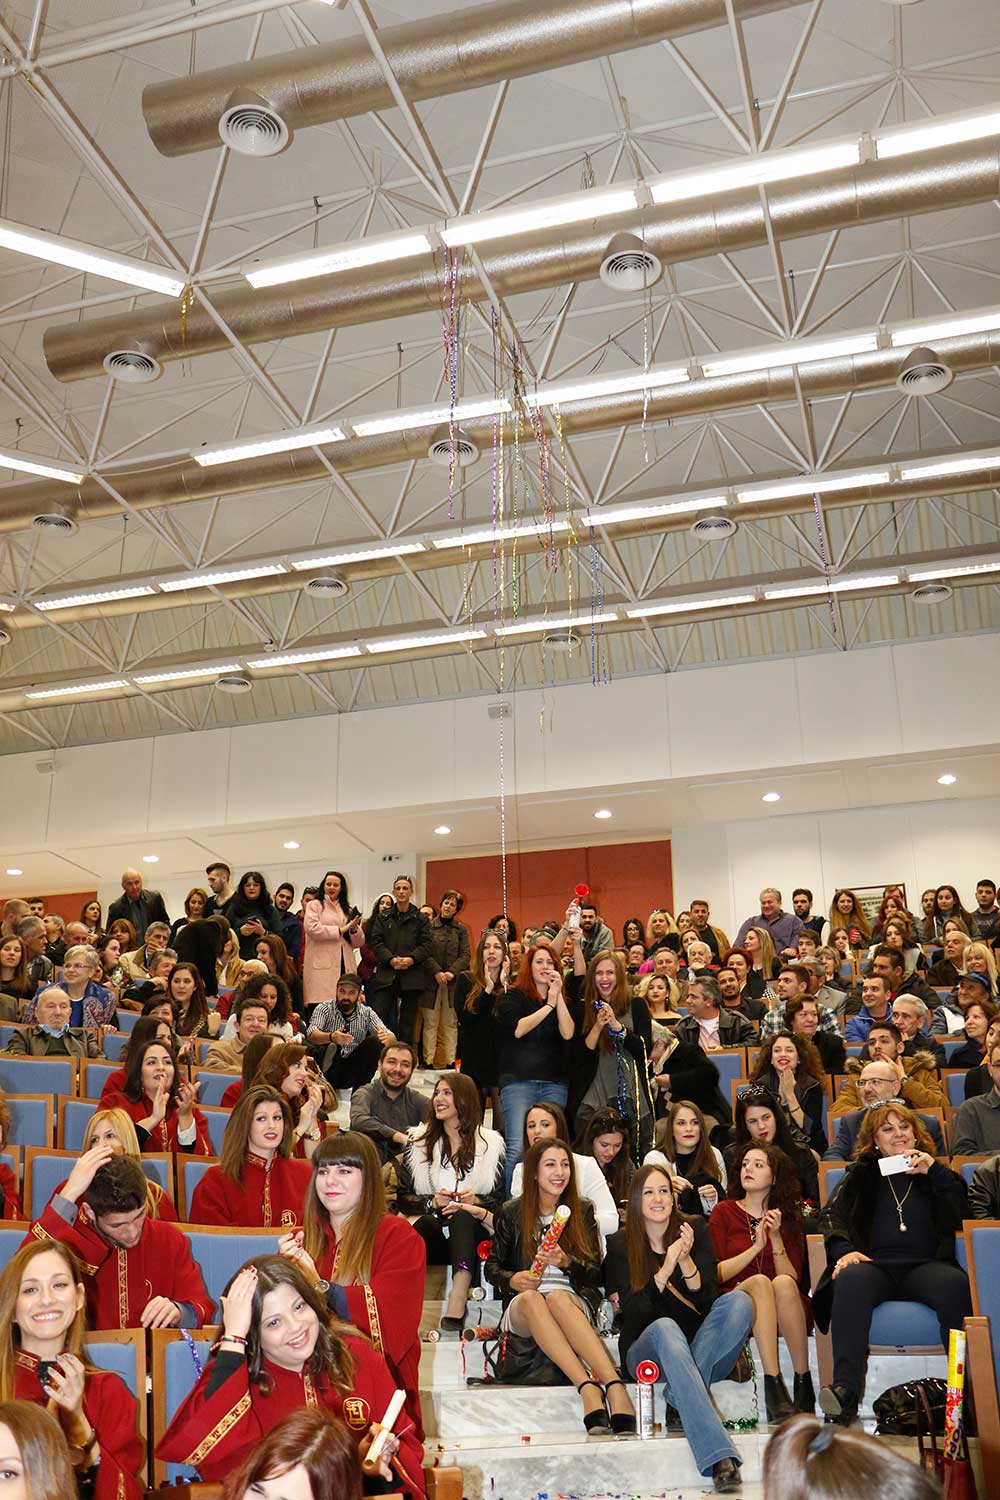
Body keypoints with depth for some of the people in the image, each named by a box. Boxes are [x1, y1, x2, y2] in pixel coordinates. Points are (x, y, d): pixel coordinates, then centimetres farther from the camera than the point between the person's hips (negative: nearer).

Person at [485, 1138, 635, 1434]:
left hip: (574, 1303, 0)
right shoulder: (511, 1213, 9)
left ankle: (615, 1387, -55)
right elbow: (492, 1266, 12)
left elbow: (596, 1274, 6)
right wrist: (512, 1280, -11)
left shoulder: (582, 1210, 10)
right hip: (522, 1310, 0)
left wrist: (566, 1261, -16)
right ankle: (588, 1387, -52)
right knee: (531, 1298, -38)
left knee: (557, 1297, -38)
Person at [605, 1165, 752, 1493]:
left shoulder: (694, 1230, 4)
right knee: (665, 1328, -38)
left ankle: (680, 1396, -29)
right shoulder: (621, 1245, 0)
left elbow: (708, 1299, -5)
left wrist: (687, 1262, -24)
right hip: (647, 1352, -2)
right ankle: (720, 1459, -50)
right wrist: (665, 1272, -25)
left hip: (702, 1350, 2)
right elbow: (633, 1312, -11)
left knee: (739, 1301, -25)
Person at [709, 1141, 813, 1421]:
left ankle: (804, 1386, -30)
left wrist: (776, 1238, -11)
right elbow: (715, 1274, -1)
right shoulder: (725, 1212, 10)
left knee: (783, 1283, -33)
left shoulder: (789, 1216, 14)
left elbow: (794, 1278, 2)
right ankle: (773, 1388, -40)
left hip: (786, 1312, 1)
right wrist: (756, 1247, -10)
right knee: (760, 1281, -34)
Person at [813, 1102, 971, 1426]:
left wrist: (934, 1171, -1)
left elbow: (963, 1214, 7)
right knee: (851, 1282, -36)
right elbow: (834, 1215, 11)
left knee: (956, 1284, -35)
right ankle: (846, 1391, -43)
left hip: (924, 1265, 0)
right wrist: (844, 1250, -9)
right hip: (875, 1265, 0)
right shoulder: (861, 1176, 24)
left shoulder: (936, 1174, 24)